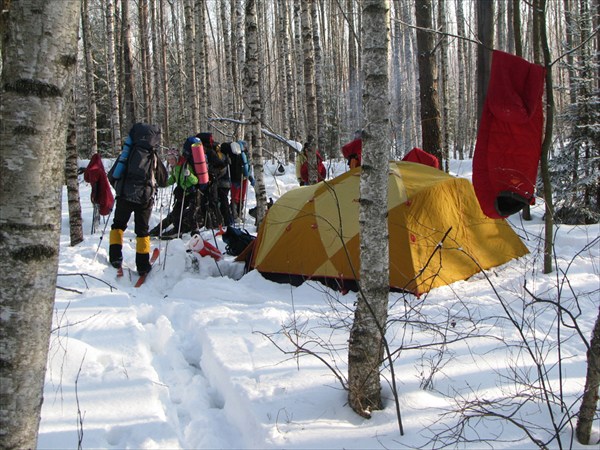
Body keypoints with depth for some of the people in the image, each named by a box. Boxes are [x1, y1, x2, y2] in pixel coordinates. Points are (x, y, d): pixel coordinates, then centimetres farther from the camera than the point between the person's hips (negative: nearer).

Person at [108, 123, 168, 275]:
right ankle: (143, 265, 11)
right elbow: (163, 181, 11)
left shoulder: (127, 153, 6)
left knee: (118, 225, 19)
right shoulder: (154, 157, 5)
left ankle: (115, 256, 7)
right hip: (145, 198, 0)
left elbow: (112, 175, 10)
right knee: (142, 231, 11)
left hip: (124, 196, 0)